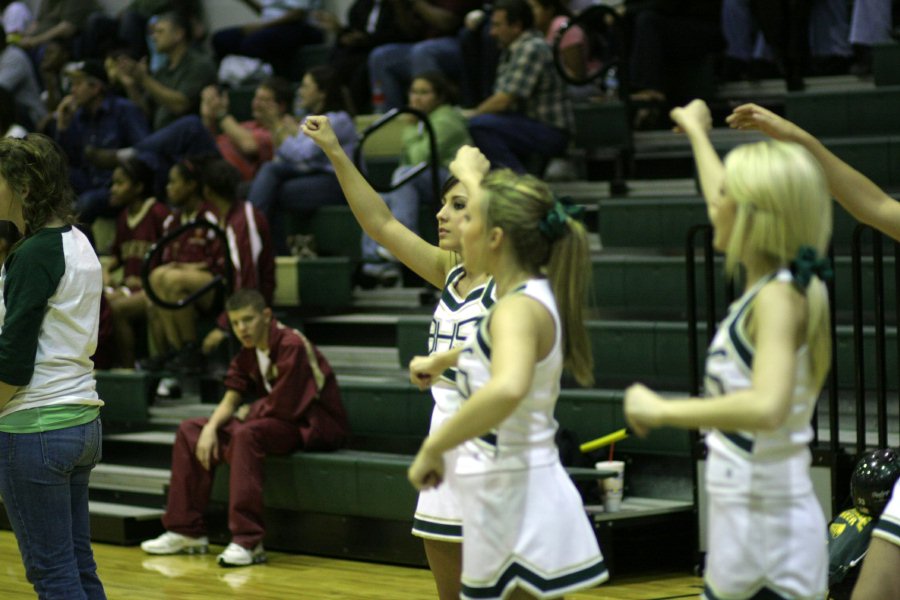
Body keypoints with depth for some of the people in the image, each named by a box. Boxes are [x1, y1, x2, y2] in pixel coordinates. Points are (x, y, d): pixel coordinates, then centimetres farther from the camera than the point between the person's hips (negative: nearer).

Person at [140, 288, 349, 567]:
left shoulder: (291, 346, -20)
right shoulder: (248, 351, 7)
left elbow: (283, 406, -24)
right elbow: (231, 399, 6)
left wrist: (248, 412, -6)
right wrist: (211, 429, -13)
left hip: (314, 424, -10)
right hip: (274, 419, 10)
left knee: (246, 434, -37)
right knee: (190, 431, 4)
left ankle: (247, 541, -39)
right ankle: (186, 531, 5)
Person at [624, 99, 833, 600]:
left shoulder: (780, 298, -17)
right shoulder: (769, 286, 8)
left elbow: (767, 406, -34)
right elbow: (730, 205, 29)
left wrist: (663, 410, -26)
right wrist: (697, 132, 44)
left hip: (769, 526, -9)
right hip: (742, 519, 9)